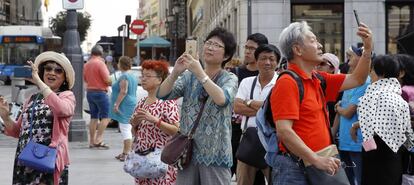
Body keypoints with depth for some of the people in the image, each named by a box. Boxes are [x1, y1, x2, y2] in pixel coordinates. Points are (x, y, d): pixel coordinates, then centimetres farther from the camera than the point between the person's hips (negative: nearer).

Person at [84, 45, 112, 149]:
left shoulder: (86, 64, 8)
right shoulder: (100, 63, -15)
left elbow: (85, 79, 18)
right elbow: (107, 80, -18)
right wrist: (111, 83, 1)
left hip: (89, 92, 8)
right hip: (100, 92, -8)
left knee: (94, 117, 12)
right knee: (105, 117, -3)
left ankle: (92, 141, 13)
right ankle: (98, 139, -11)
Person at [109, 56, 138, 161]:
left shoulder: (124, 77, -14)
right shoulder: (133, 77, 16)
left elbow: (123, 91, -22)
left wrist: (116, 104, -21)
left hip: (124, 105, -10)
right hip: (132, 104, 10)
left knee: (125, 129, -11)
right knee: (127, 129, 14)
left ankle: (127, 153, -14)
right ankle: (125, 152, 19)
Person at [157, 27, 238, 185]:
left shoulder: (229, 79, 1)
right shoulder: (189, 76, 10)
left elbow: (222, 99, -20)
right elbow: (162, 94, -2)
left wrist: (200, 74, -24)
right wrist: (175, 73, -19)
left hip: (215, 152, -3)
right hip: (187, 149, 3)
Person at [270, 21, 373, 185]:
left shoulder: (319, 80, 12)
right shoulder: (287, 83, -14)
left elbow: (356, 80, 23)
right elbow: (284, 131, -22)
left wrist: (368, 49, 10)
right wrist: (317, 160, -26)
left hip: (318, 165, 8)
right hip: (295, 168, -8)